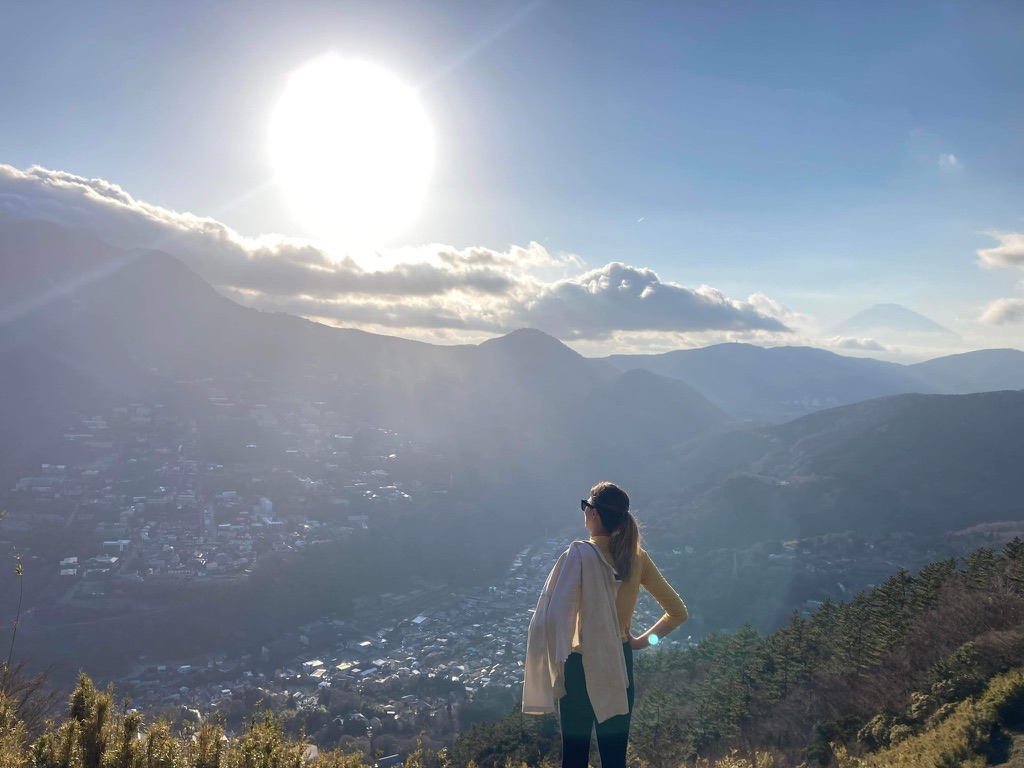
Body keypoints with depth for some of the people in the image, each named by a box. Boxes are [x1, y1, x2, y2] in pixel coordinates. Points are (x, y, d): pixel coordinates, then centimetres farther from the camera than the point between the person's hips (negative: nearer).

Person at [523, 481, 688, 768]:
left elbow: (555, 615, -24)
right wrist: (642, 640, 9)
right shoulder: (636, 556, -1)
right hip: (620, 666, 5)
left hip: (583, 668, -5)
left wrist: (555, 664, -12)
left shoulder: (580, 554, -17)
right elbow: (678, 612, 4)